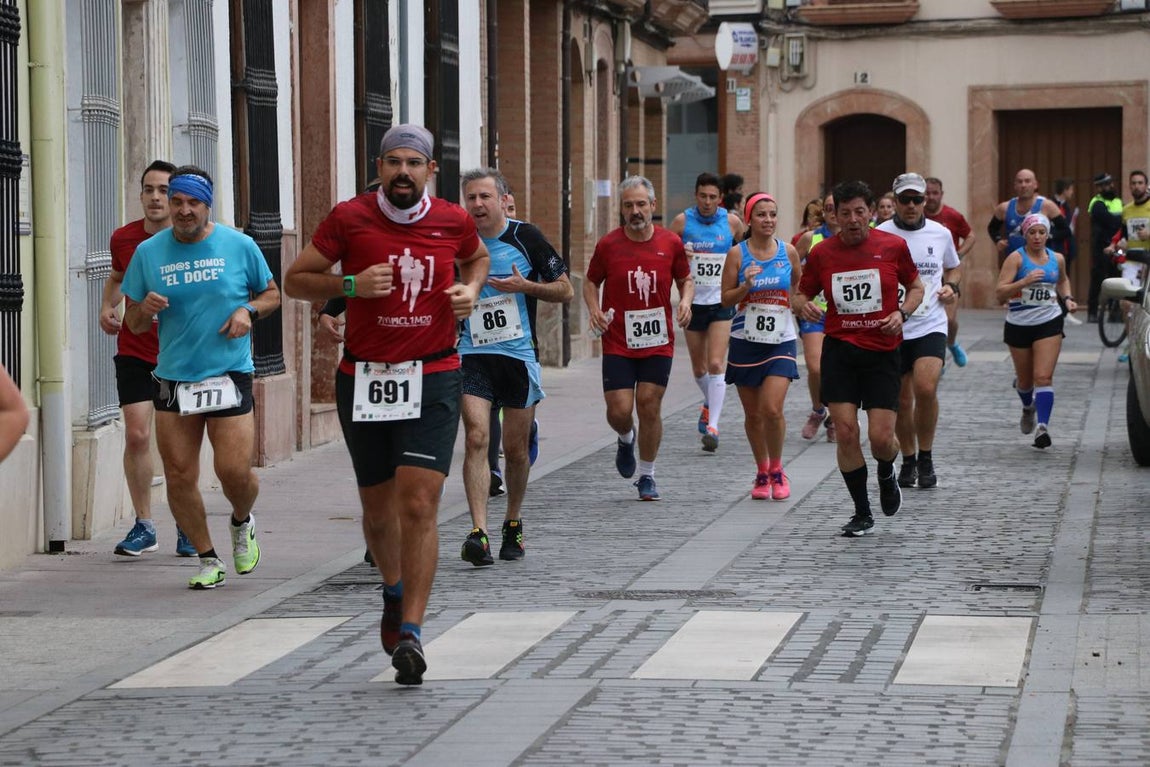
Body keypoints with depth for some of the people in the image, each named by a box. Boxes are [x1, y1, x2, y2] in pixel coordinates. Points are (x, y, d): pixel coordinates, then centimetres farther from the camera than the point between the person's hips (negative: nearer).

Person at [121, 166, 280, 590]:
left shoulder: (239, 245, 0)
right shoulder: (148, 252, 4)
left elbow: (272, 293, 13)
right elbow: (133, 323, 10)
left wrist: (249, 310, -8)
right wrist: (145, 309, -13)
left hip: (229, 375, -2)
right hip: (173, 378, 2)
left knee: (235, 471, -9)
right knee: (179, 476, 0)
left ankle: (242, 523, 25)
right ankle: (208, 559, 17)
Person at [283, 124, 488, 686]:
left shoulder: (453, 221, 2)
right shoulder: (349, 218, -4)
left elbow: (477, 258, 26)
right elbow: (294, 280, 2)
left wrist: (471, 289, 4)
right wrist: (351, 285, -15)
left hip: (432, 379, -1)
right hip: (363, 379, 1)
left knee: (419, 506, -14)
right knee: (378, 508, 13)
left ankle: (410, 631, -12)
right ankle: (394, 591, 43)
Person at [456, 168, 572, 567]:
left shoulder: (525, 237, -2)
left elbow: (565, 290, 1)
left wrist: (524, 286, -14)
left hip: (519, 355, 0)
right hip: (473, 355, 0)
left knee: (516, 449, 7)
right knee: (477, 438, -17)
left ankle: (513, 523, 31)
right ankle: (479, 533, -23)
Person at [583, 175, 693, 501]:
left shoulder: (671, 243, 0)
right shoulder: (608, 245, -3)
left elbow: (686, 279, 13)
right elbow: (591, 281, 10)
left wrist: (686, 301, -8)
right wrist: (594, 308, -9)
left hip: (658, 342, 1)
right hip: (618, 343, 0)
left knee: (649, 407, 0)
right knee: (619, 410, -6)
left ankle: (647, 475, 17)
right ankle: (626, 439, 32)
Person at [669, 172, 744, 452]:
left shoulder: (731, 222, -1)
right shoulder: (682, 221, -2)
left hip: (722, 302, -2)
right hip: (693, 301, 2)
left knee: (716, 364, -15)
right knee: (698, 368, 13)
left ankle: (712, 426, -16)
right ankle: (709, 403, 43)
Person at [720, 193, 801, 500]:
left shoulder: (788, 252, 2)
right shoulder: (738, 253, -3)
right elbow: (726, 299, -3)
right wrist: (746, 285, -19)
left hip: (781, 342, 0)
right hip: (746, 341, 0)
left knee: (772, 409, -15)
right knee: (753, 414, 7)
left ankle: (776, 470, 6)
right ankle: (762, 472, 25)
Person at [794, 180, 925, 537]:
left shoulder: (893, 246, -1)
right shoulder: (821, 253, 1)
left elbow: (916, 286, 11)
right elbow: (802, 294, 12)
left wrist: (902, 312, -8)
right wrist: (804, 306, -11)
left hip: (882, 351, -1)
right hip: (839, 350, 1)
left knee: (880, 437, -7)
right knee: (846, 431, -8)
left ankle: (887, 474, 32)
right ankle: (862, 514, 8)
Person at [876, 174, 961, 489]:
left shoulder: (941, 234, 5)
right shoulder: (880, 235, -3)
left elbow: (953, 267, 24)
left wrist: (951, 286, 3)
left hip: (930, 325, 0)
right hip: (892, 329, 0)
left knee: (926, 389, -19)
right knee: (902, 401, 7)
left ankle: (926, 457, 0)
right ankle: (908, 460, 27)